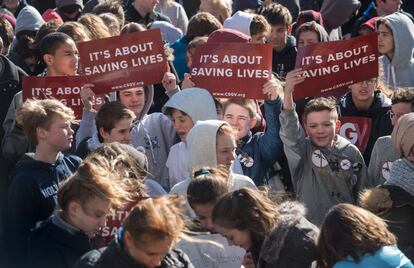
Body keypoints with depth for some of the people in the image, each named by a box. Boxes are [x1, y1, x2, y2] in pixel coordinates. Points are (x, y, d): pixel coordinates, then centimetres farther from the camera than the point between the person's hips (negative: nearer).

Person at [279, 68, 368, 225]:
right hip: (308, 227, -2)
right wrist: (288, 92, -39)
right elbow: (289, 130, -25)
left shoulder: (352, 152, 2)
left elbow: (362, 193, 9)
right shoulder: (303, 150, -6)